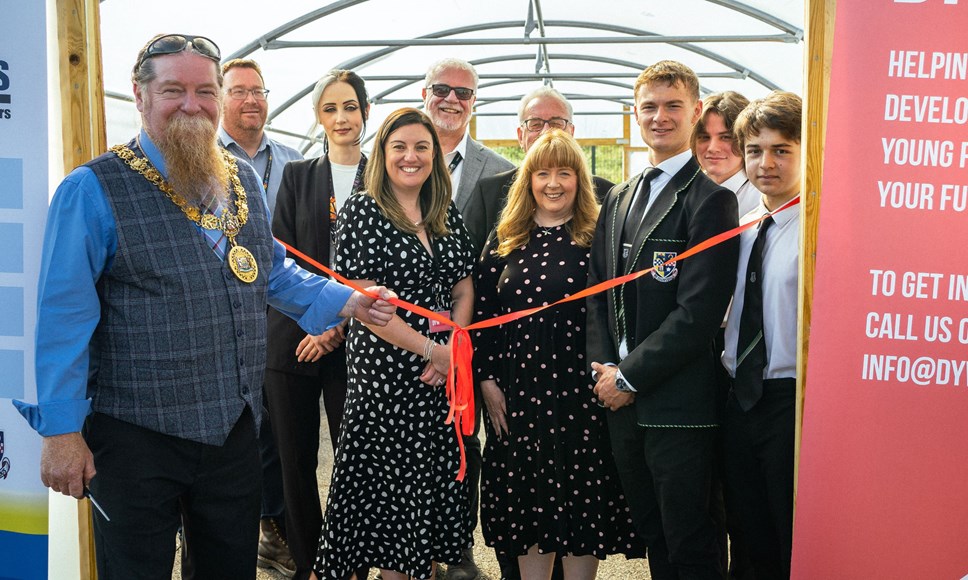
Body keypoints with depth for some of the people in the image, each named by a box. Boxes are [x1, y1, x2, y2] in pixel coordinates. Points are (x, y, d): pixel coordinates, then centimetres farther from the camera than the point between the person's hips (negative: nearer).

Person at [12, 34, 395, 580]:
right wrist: (62, 430, -13)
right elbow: (64, 315, -11)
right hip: (136, 435, -5)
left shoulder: (244, 181, 8)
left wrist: (347, 300, 5)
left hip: (235, 430, 5)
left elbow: (272, 271, 19)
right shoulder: (94, 190, -10)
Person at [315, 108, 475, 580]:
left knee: (438, 475, 10)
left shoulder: (447, 215, 10)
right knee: (389, 477, 3)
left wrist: (452, 350, -7)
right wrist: (429, 349, -13)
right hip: (385, 368, -5)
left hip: (445, 368, 5)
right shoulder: (362, 211, -6)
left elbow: (463, 290, 11)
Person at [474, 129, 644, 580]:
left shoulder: (597, 238, -2)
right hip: (517, 391, 3)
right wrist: (487, 379, 0)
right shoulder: (505, 240, 6)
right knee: (527, 500, 11)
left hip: (580, 390, -2)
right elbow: (481, 312, 6)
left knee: (583, 500, 6)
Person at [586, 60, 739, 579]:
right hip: (623, 400, 7)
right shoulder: (619, 199, 14)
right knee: (651, 536, 17)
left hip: (677, 405, -7)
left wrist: (630, 376, -13)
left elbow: (698, 312, -17)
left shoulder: (709, 201, -10)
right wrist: (604, 367, 0)